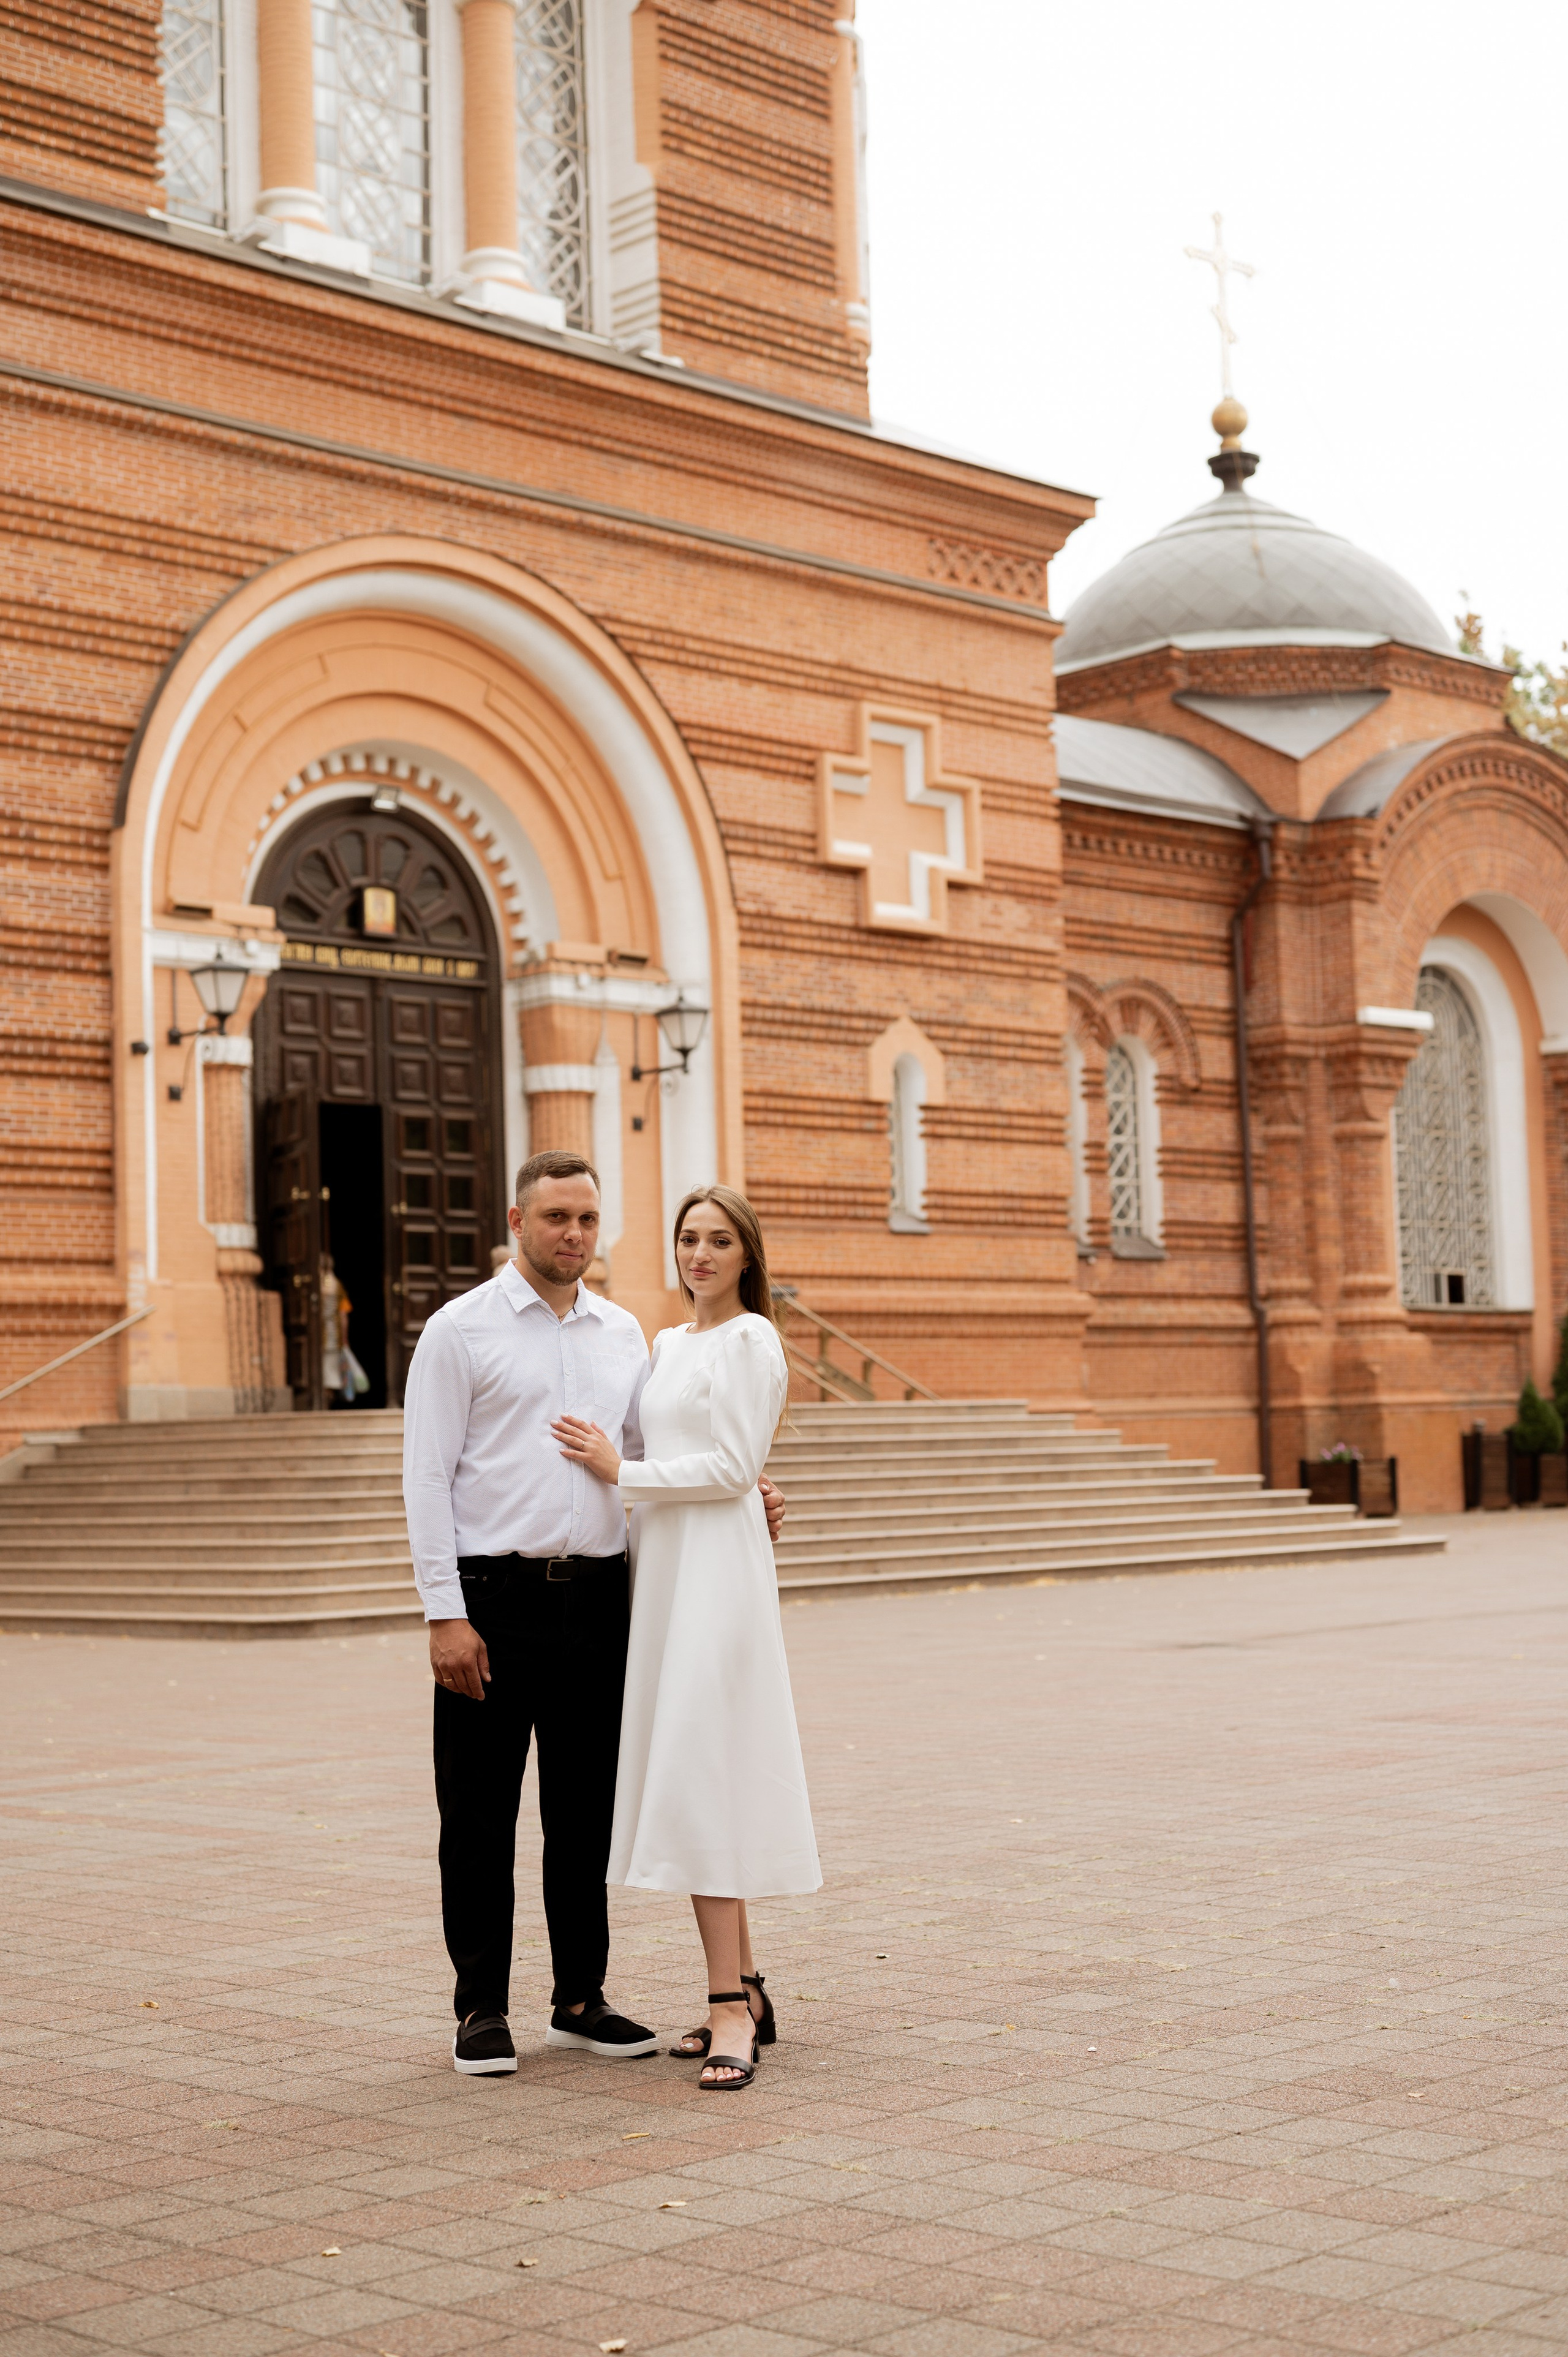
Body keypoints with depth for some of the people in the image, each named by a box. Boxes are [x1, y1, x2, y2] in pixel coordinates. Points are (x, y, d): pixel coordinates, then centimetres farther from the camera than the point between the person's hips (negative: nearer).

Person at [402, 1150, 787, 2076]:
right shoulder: (461, 1330, -2)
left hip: (597, 1595, 4)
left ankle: (581, 1999, 21)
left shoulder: (624, 1333, 12)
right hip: (496, 1596, -4)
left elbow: (651, 1459, 19)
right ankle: (483, 2009, 13)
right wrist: (446, 1614, -12)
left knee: (587, 1810, 10)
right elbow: (428, 1478, -6)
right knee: (481, 1816, 2)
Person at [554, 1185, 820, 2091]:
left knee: (702, 1774, -13)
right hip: (663, 1567, 9)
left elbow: (732, 1468, -14)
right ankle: (744, 1988, 16)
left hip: (717, 1567, -9)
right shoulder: (669, 1344, 18)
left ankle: (730, 2008, -13)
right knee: (681, 1773, 8)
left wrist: (620, 1471, -10)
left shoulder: (751, 1340, -7)